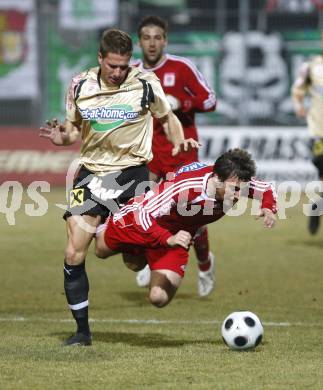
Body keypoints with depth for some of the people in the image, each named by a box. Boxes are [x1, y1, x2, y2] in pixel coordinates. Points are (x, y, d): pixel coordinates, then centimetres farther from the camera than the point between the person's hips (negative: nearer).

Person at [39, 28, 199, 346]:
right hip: (91, 174, 2)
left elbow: (167, 119, 8)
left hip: (132, 174, -2)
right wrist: (61, 137, -10)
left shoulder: (146, 84, -6)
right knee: (73, 254, -5)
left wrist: (179, 141, -11)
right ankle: (82, 330, 6)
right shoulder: (80, 85, 0)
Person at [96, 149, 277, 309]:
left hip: (176, 237, 4)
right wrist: (168, 239, -58)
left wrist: (269, 209, -30)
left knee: (159, 298, -4)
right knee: (102, 250, 22)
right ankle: (105, 222, 60)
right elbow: (143, 214, -44)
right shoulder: (184, 186, -46)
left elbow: (267, 189, -8)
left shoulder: (237, 183, -28)